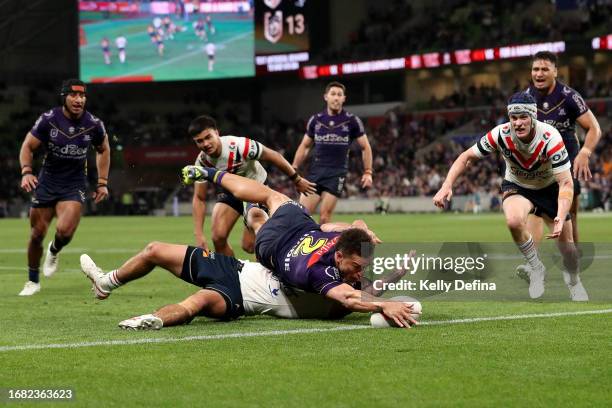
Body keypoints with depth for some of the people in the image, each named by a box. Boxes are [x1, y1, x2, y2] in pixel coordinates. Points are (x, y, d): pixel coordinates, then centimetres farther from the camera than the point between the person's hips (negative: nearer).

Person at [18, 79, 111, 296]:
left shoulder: (93, 124, -8)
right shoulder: (48, 119, -11)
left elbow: (103, 150, 12)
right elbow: (28, 146, -1)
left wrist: (102, 182, 9)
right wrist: (26, 172, -18)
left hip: (74, 185, 0)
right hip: (47, 181, 1)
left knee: (64, 231, -20)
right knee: (37, 234, 3)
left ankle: (54, 251, 18)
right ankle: (33, 281, 24)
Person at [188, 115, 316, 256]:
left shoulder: (239, 146, -34)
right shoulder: (202, 162, -18)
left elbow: (273, 156, -21)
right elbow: (199, 198, -10)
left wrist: (297, 180, -10)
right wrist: (199, 235, -19)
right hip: (229, 191, 4)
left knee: (249, 245, -12)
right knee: (218, 237, -16)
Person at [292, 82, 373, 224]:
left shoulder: (352, 121, 0)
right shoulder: (315, 120, 7)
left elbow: (365, 147, 7)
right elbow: (305, 146, 18)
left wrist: (368, 173, -1)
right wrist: (294, 169, 10)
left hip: (337, 173, -3)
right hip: (316, 171, 3)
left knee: (325, 216, -11)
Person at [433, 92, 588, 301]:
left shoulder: (550, 138, -32)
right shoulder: (500, 134, -26)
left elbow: (566, 183, -31)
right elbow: (466, 157, -13)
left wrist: (561, 219, -46)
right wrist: (446, 186, -27)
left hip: (549, 188, 0)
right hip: (517, 187, 0)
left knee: (566, 243, 0)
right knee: (514, 220, -34)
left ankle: (574, 282, 34)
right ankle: (536, 268, -10)